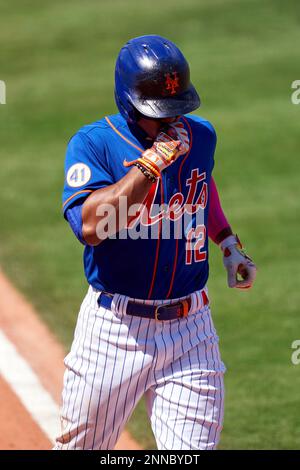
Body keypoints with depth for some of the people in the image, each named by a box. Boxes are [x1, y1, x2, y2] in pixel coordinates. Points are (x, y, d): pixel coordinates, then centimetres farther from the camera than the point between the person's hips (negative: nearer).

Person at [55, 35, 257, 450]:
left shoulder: (201, 136, 5)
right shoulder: (93, 144, -10)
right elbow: (89, 225, -27)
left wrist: (228, 243, 16)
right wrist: (153, 160, -26)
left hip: (189, 329, 3)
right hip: (114, 329, -3)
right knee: (81, 445, 10)